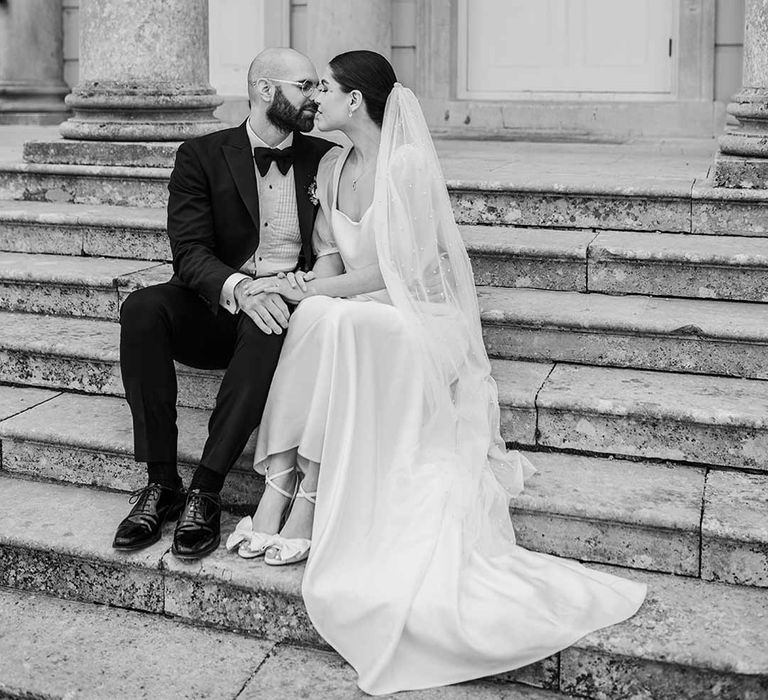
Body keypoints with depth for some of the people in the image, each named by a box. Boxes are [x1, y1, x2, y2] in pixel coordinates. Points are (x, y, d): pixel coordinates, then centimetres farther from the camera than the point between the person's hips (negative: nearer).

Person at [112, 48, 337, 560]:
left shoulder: (327, 159, 11)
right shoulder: (201, 156, 3)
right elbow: (190, 250, -9)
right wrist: (240, 289, -29)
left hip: (283, 303, 0)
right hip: (216, 304, 1)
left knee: (269, 331, -36)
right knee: (141, 310, -29)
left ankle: (206, 490, -29)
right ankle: (162, 482, -23)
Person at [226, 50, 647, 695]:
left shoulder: (408, 163, -12)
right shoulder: (333, 165, 12)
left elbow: (399, 269, -17)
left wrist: (310, 294, -16)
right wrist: (308, 288, -7)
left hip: (417, 320, -6)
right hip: (353, 312, 6)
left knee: (330, 324, -35)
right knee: (313, 320, -28)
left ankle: (305, 497, -30)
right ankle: (279, 487, -30)